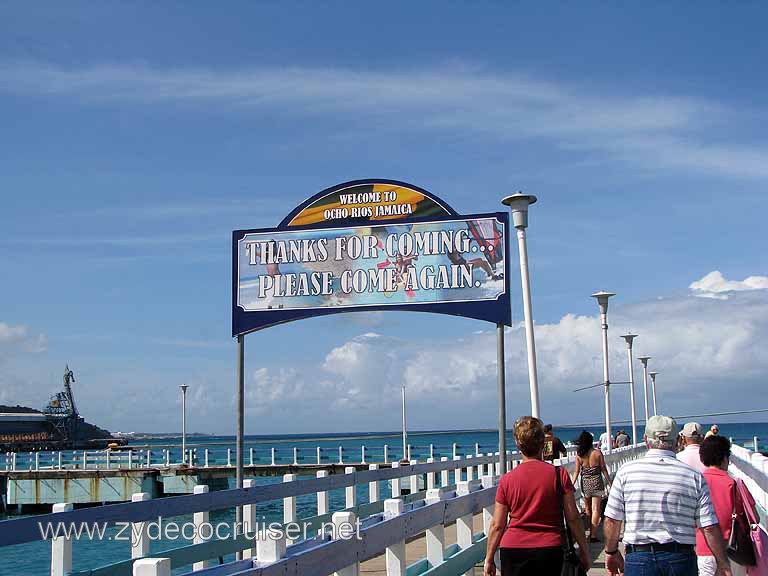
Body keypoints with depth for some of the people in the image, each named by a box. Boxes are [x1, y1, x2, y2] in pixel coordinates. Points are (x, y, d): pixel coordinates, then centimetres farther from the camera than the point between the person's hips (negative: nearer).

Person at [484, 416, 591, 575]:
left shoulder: (507, 480, 1)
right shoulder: (559, 474, -1)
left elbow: (497, 525, 4)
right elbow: (573, 518, 0)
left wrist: (489, 559, 13)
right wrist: (584, 550, 11)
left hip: (512, 550, 1)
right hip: (549, 550, 0)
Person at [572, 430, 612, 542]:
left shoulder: (579, 454, -3)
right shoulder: (597, 452, -7)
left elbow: (576, 471, -2)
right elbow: (604, 470, -2)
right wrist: (609, 482, 7)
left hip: (585, 484, 2)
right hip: (596, 482, -2)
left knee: (587, 508, 19)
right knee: (596, 509, -3)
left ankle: (592, 528, 34)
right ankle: (593, 535, -7)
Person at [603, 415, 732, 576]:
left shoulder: (626, 471, -3)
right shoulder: (695, 477, -2)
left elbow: (611, 520, -1)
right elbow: (710, 528, -3)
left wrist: (611, 552, 15)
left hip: (639, 558, -1)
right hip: (682, 559, 1)